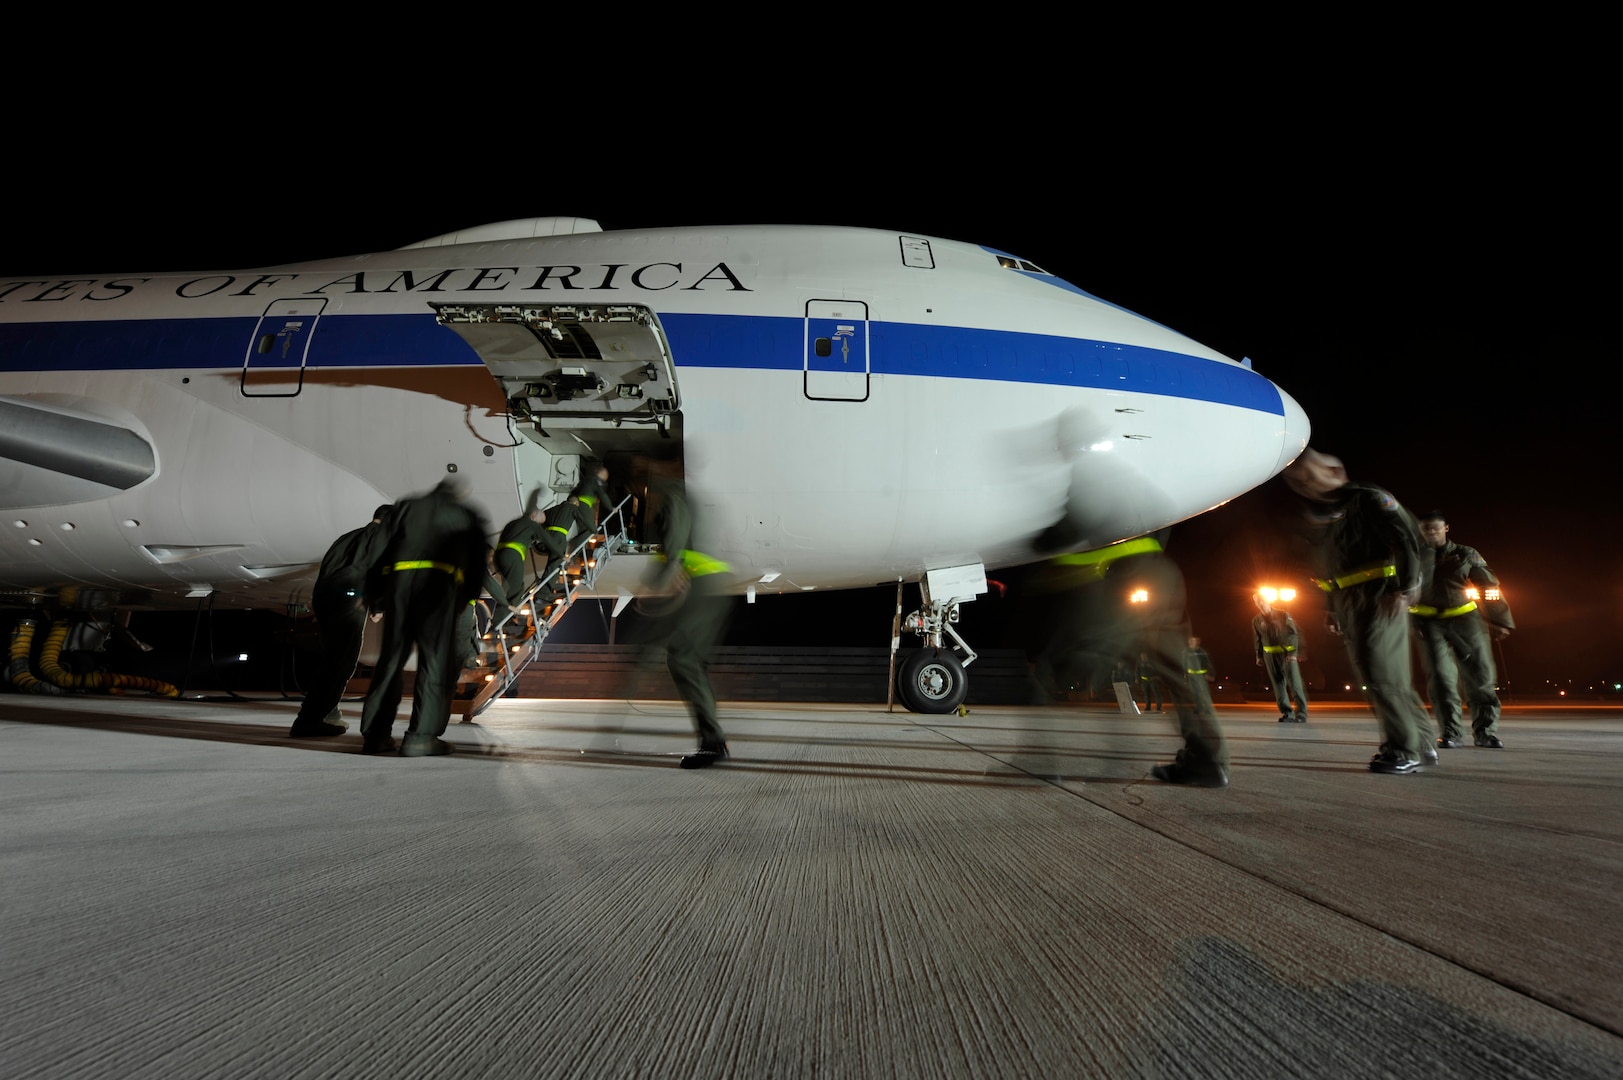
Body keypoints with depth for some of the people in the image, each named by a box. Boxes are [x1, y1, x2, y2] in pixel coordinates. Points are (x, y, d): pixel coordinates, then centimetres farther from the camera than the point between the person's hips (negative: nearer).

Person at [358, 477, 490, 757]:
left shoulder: (407, 506, 25)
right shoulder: (468, 516, 21)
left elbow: (384, 548, 16)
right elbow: (478, 566, 15)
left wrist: (379, 597, 20)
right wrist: (462, 603, 21)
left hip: (399, 577, 3)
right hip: (440, 582, -3)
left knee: (390, 656, 11)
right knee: (436, 659, -1)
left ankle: (375, 733, 12)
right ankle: (420, 736, -8)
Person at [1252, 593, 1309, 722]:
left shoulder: (1283, 615, -2)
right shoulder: (1256, 621, 7)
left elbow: (1293, 634, -7)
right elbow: (1257, 640, 13)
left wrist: (1293, 653, -16)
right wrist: (1259, 656, 9)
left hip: (1287, 653, -3)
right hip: (1270, 656, 3)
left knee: (1295, 684, -8)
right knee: (1279, 685, 2)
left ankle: (1301, 713, -4)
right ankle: (1287, 713, 6)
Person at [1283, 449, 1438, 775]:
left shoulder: (1367, 499, -6)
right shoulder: (1316, 517, 16)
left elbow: (1408, 538, -13)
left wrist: (1404, 589, -18)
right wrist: (1331, 607, 15)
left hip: (1380, 599, -8)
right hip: (1347, 607, 8)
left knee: (1382, 673, -12)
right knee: (1372, 674, 9)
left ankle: (1404, 750, -2)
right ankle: (1422, 743, 19)